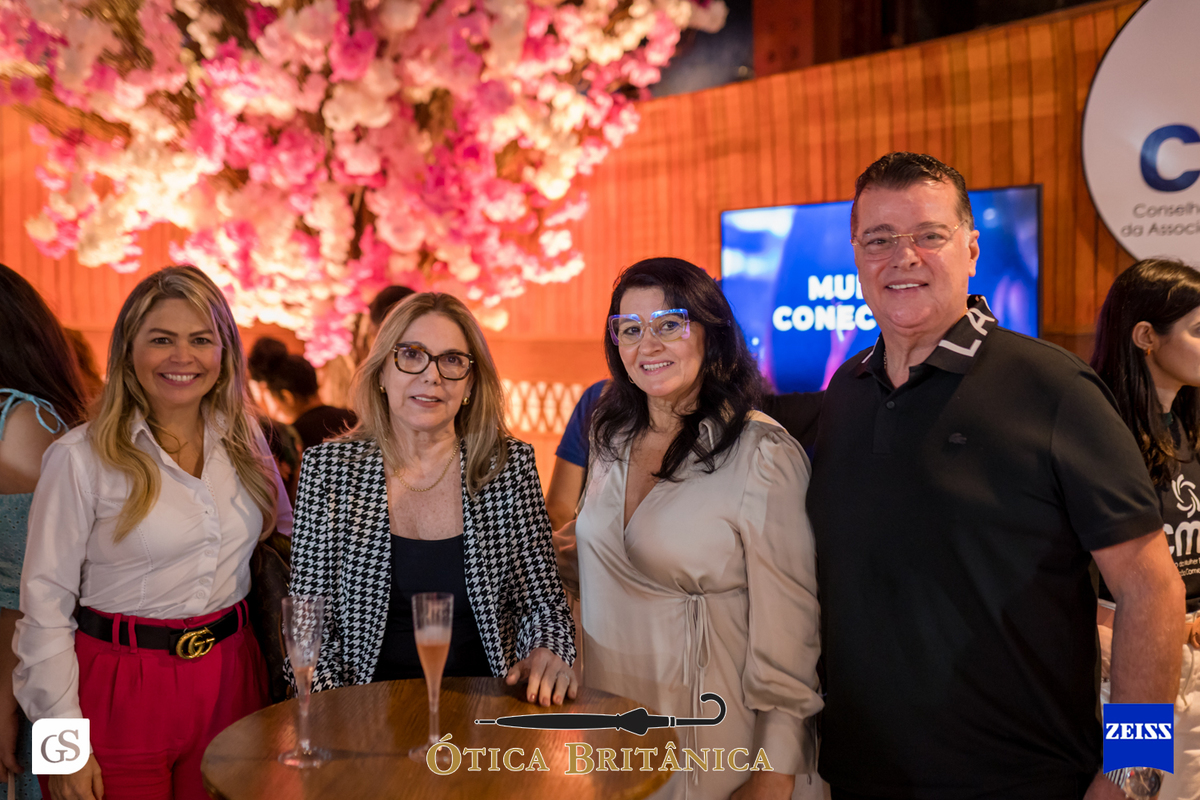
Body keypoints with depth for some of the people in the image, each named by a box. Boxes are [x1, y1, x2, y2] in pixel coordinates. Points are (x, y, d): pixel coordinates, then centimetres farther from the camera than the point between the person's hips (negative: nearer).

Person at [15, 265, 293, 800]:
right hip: (120, 690, -4)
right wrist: (63, 740, -11)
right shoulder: (82, 458, -10)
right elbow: (45, 604, -9)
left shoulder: (244, 440, 4)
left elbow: (289, 534, 16)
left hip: (228, 678, 4)